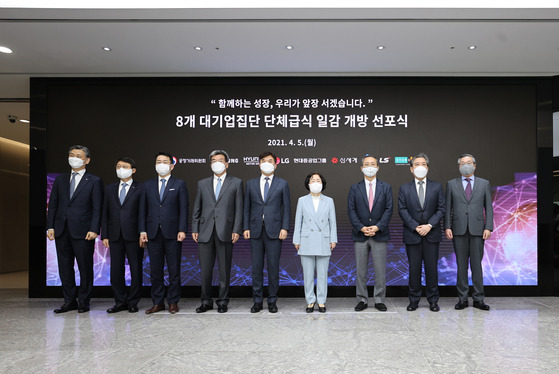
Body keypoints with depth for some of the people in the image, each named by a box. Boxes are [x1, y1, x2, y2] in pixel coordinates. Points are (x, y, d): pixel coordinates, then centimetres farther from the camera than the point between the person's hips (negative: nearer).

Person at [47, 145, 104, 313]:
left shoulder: (94, 182, 1)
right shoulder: (60, 179, 14)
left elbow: (97, 208, -4)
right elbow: (53, 204, 13)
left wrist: (94, 230, -14)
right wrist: (50, 226, 3)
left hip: (83, 231, -4)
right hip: (62, 230, 5)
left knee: (85, 268, 2)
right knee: (65, 267, 10)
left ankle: (83, 302, 15)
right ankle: (69, 301, 22)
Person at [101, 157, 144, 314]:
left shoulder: (140, 188, 1)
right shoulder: (110, 189, 14)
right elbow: (105, 213, 11)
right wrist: (104, 235, 4)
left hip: (133, 235, -4)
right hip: (115, 235, 4)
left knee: (136, 270, 4)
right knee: (116, 270, 8)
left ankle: (133, 302, 16)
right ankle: (120, 302, 20)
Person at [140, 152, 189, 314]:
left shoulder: (179, 184, 4)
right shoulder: (147, 185, 13)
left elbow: (183, 209, -1)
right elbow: (143, 209, 11)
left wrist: (182, 230, -10)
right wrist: (143, 230, 2)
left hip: (172, 234, -3)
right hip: (153, 233, 3)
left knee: (174, 270, 3)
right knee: (155, 270, 8)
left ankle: (173, 302, 15)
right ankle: (158, 302, 19)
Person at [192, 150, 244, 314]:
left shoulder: (236, 183, 7)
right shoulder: (202, 183, 15)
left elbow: (239, 209, 2)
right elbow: (197, 209, 14)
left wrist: (236, 230, -6)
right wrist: (194, 229, 5)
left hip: (225, 232, -2)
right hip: (205, 232, 3)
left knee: (224, 269, 4)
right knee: (205, 269, 6)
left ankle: (223, 302, 17)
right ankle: (206, 302, 19)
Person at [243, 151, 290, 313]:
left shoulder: (282, 184, 6)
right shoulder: (251, 183, 11)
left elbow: (286, 208, 4)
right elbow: (247, 207, 10)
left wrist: (284, 228, -6)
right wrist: (246, 227, 2)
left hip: (274, 231, -2)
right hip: (255, 231, 2)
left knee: (273, 267, 3)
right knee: (256, 267, 6)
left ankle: (272, 301, 15)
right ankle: (257, 301, 16)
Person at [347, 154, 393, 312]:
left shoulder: (386, 187, 7)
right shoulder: (355, 188, 7)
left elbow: (388, 210, 0)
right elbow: (351, 210, 1)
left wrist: (377, 227, -13)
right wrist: (361, 228, -12)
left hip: (380, 234, 0)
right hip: (360, 235, 1)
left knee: (380, 270, 4)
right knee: (361, 271, 6)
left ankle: (379, 300, 16)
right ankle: (362, 300, 16)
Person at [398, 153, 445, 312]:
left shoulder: (437, 187, 7)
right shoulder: (404, 188, 5)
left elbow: (441, 209, 1)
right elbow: (402, 210, -1)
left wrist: (429, 225, -12)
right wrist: (415, 227, -11)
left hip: (432, 234, 0)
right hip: (412, 235, 0)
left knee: (431, 268, 4)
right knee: (414, 268, 5)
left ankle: (433, 300, 17)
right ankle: (414, 300, 15)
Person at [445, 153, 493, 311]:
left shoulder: (484, 183, 10)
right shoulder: (451, 184, 9)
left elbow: (488, 207, 7)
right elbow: (448, 208, 6)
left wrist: (488, 227, -3)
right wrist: (447, 227, -3)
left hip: (477, 230, 0)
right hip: (459, 230, 0)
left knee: (477, 264, 3)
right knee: (461, 265, 5)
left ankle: (478, 299, 13)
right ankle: (462, 298, 13)